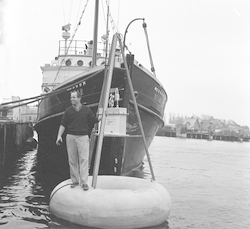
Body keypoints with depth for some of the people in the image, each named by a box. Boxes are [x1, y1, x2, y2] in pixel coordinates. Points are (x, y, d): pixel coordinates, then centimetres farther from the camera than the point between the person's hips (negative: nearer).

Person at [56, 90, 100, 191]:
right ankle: (75, 181, 15)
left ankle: (84, 182, -7)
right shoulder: (68, 111, 6)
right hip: (70, 137, 2)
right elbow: (63, 124, 4)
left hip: (83, 137, -1)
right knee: (72, 161, 5)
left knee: (84, 160, -8)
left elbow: (94, 120, 15)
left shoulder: (86, 110, 5)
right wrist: (59, 135, -7)